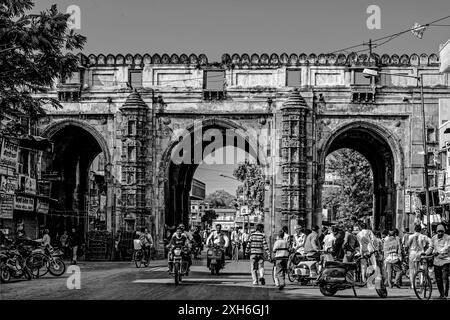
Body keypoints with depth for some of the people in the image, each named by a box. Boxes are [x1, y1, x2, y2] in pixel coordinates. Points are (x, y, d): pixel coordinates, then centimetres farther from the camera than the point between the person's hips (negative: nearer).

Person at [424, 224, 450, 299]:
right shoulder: (433, 238, 7)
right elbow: (430, 248, 10)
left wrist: (438, 252, -32)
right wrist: (425, 253, -7)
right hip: (436, 260, 4)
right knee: (438, 279, 6)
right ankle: (441, 294, 20)